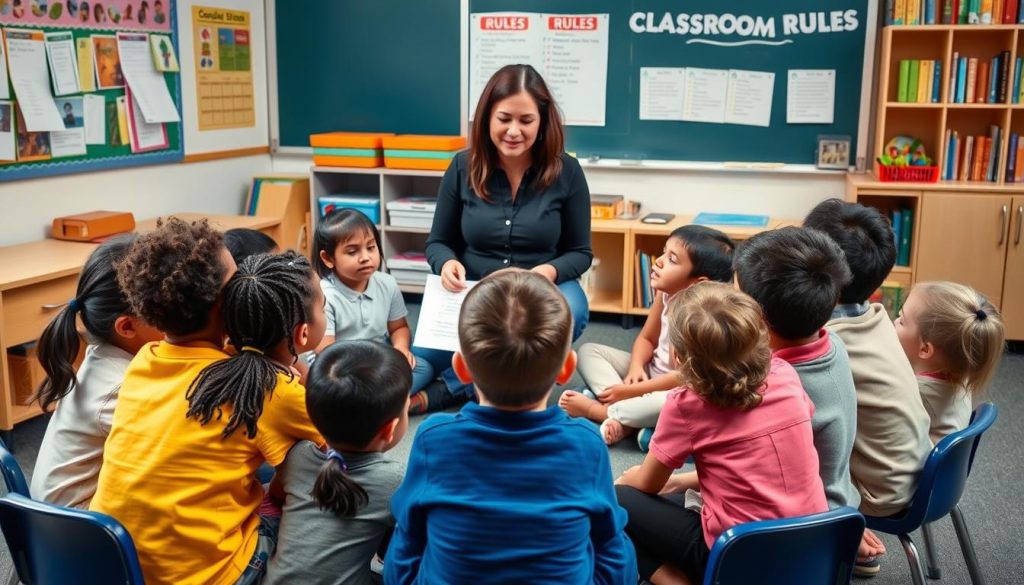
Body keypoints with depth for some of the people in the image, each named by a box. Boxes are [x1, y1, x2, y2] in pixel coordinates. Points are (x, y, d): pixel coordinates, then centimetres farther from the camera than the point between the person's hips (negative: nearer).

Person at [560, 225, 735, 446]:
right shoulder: (665, 295, -8)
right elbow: (646, 338, 4)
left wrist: (631, 390, -22)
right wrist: (636, 368, -17)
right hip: (652, 373, 8)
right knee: (588, 351, -1)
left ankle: (595, 409, -21)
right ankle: (623, 417, -21)